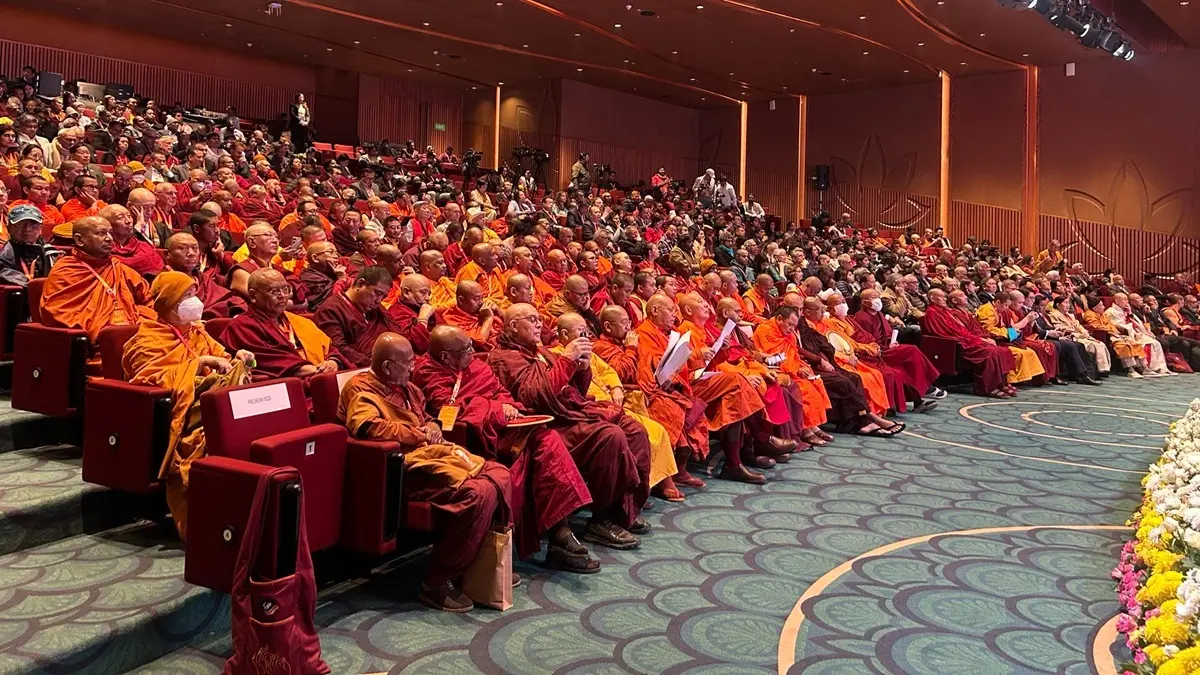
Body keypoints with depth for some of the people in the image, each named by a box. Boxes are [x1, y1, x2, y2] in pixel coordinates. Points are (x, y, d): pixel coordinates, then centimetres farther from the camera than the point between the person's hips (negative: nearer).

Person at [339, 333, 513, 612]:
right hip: (409, 467, -10)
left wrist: (433, 427, 7)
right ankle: (437, 583, -16)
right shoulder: (361, 389, -6)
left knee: (500, 474, 0)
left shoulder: (405, 387, 21)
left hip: (433, 453, 10)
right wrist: (420, 435, -15)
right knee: (480, 493, -27)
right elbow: (369, 426, -26)